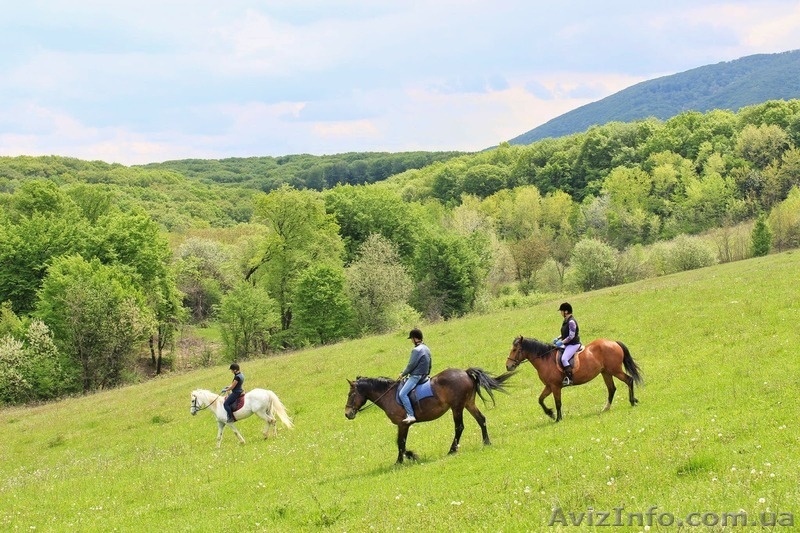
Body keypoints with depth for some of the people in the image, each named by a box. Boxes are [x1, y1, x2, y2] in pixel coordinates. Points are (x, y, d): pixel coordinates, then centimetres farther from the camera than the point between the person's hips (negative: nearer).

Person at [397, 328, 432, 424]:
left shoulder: (416, 350, -17)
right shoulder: (427, 349, 12)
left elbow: (411, 365, -17)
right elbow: (429, 365, 19)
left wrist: (403, 374, -4)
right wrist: (426, 374, 28)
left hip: (416, 376, -11)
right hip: (424, 375, 11)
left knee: (402, 394, -18)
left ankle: (410, 415, -26)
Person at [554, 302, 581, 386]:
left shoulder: (571, 322, -20)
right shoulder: (566, 321, 11)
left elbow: (571, 336, -22)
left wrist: (562, 342, -19)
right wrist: (558, 338, 9)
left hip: (573, 344, -11)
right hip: (567, 344, 11)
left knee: (564, 359, -27)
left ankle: (569, 378, -26)